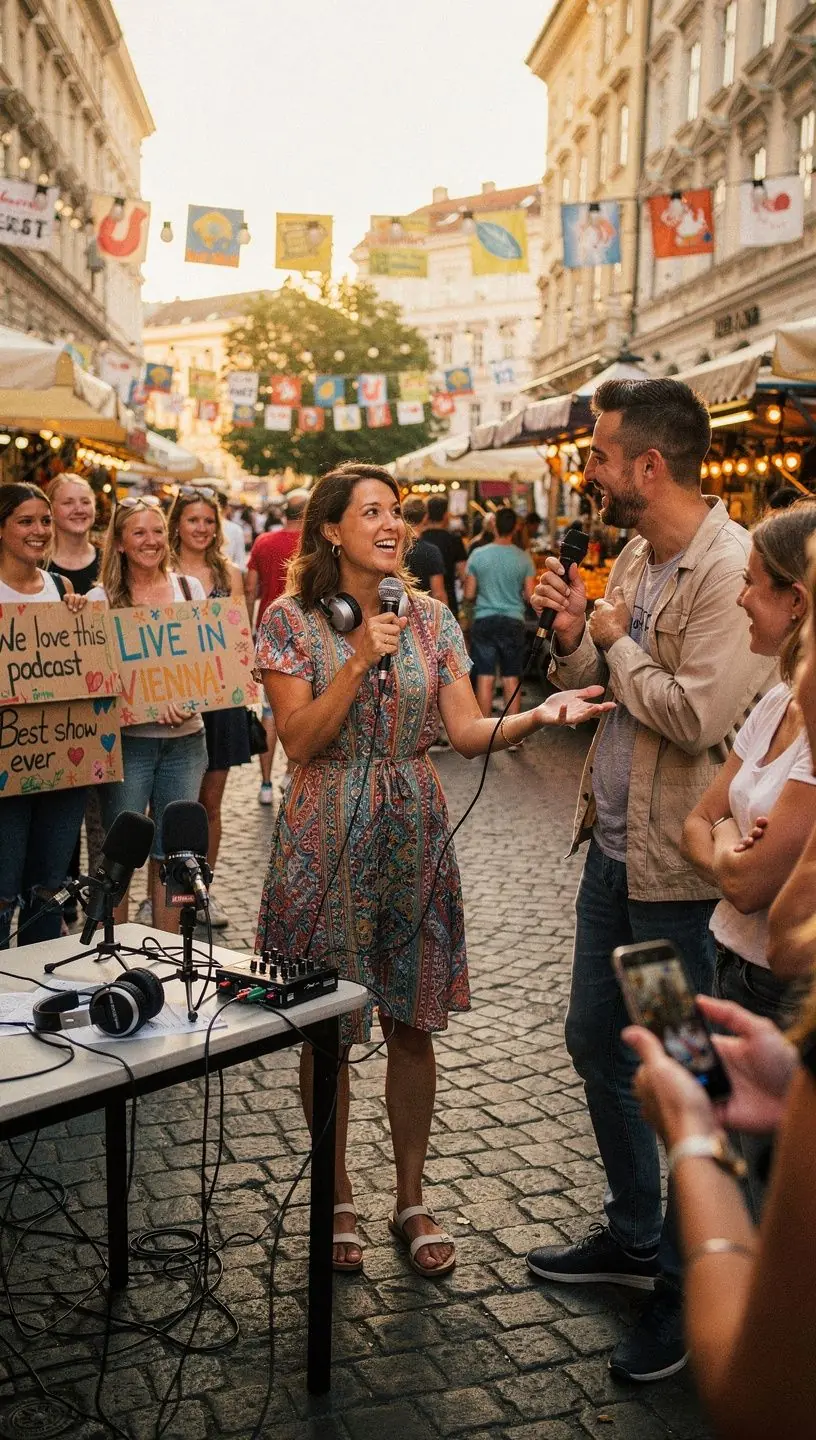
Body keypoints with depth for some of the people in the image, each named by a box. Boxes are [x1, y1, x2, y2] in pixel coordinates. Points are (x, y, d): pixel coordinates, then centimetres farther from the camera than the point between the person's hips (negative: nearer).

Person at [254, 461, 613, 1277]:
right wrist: (359, 662, -21)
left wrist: (537, 716, -21)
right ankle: (338, 1199, 26)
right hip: (328, 836, -2)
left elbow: (467, 733, -3)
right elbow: (299, 741, -12)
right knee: (325, 1031, 6)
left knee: (412, 1024, 8)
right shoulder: (291, 620, -5)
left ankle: (411, 1200, 25)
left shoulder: (431, 619, 4)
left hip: (414, 833, 3)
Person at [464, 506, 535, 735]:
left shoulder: (477, 555, -5)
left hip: (484, 621, -1)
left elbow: (469, 594, -3)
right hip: (513, 622, 1)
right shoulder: (524, 558, -4)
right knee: (511, 680, 7)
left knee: (485, 679, 2)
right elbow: (529, 596, -2)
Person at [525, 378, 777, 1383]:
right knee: (596, 1040, 20)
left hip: (681, 866, -9)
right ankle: (633, 1235, 40)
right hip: (614, 842, 9)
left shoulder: (728, 569, -21)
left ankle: (693, 1288, 27)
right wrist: (572, 633, -6)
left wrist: (616, 642, -14)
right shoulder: (635, 556, 8)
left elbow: (699, 715, -29)